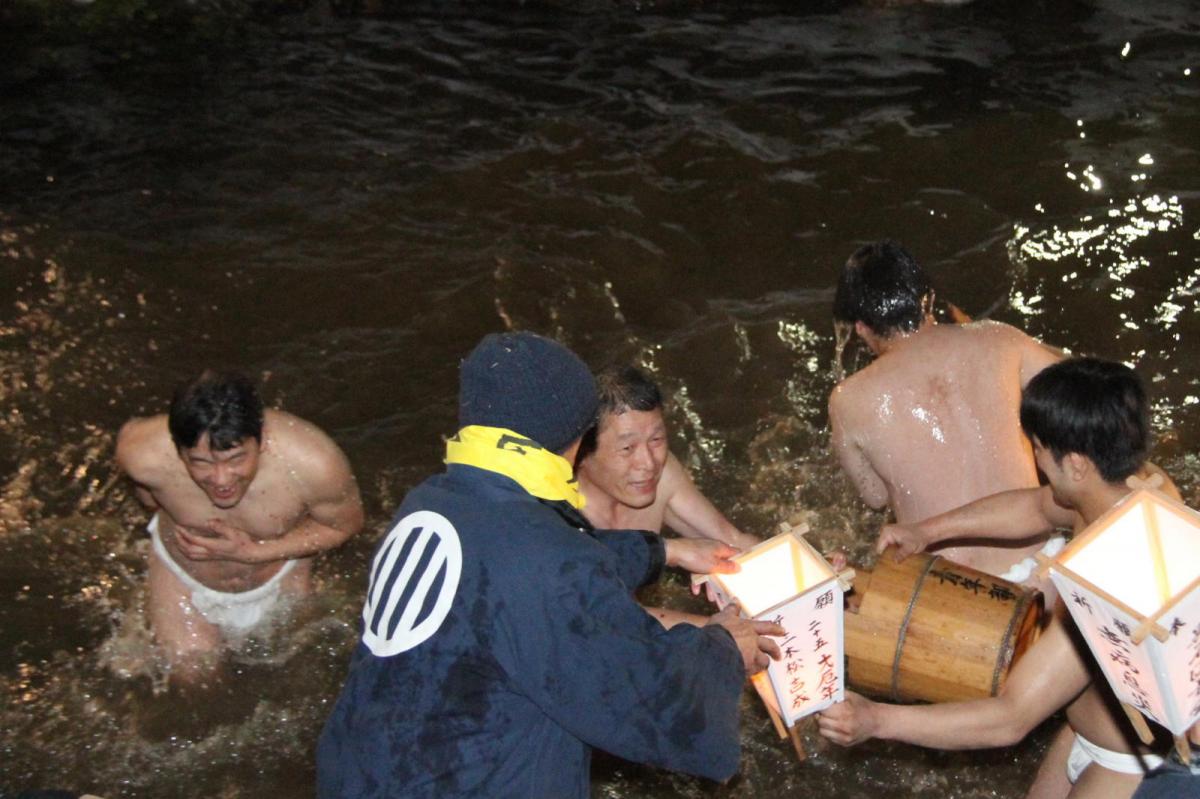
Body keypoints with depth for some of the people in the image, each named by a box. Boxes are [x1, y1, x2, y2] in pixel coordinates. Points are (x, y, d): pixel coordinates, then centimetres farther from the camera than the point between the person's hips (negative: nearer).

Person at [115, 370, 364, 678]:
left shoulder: (313, 463, -41)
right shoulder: (146, 454, -37)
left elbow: (346, 523, -20)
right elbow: (129, 432, -11)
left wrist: (255, 552, -28)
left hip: (279, 568, 0)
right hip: (184, 571, 0)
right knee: (189, 674, 16)